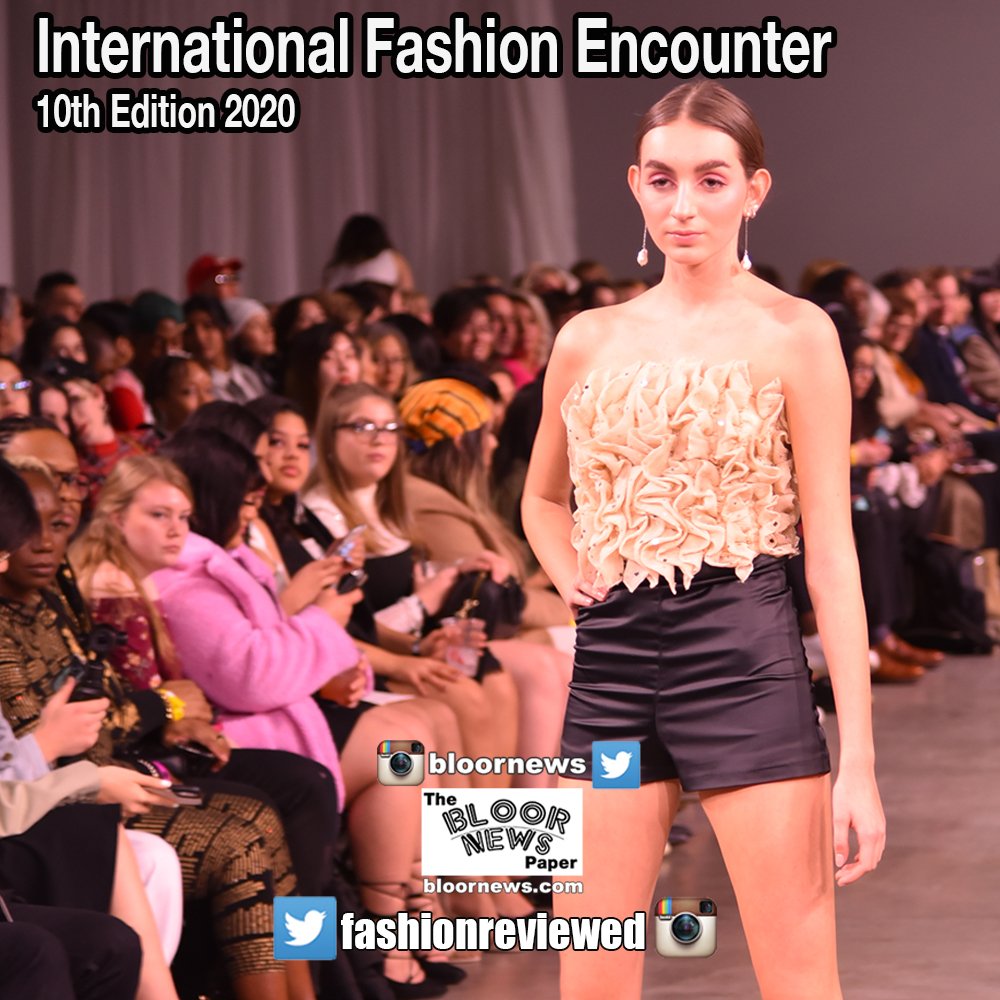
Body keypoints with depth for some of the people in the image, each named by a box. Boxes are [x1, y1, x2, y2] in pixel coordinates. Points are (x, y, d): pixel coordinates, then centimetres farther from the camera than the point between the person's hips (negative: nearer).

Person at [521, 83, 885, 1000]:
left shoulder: (793, 334, -1)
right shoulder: (588, 340, 11)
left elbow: (830, 548, -4)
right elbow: (543, 497, 29)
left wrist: (858, 759, -10)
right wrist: (570, 574, 6)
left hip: (743, 656, -4)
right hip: (609, 658, 4)